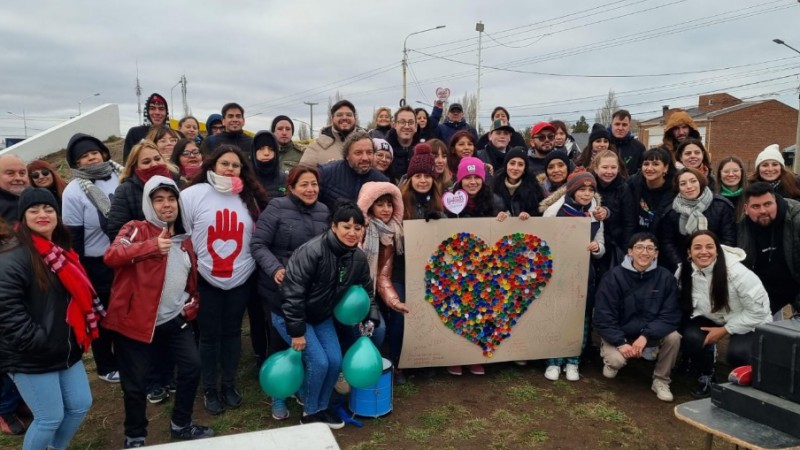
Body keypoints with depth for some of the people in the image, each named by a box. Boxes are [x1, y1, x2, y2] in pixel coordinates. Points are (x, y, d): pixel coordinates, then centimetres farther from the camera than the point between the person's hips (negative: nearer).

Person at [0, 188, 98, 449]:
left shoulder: (62, 253, 11)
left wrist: (77, 337, 9)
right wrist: (40, 343, -23)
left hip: (66, 349, 8)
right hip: (31, 357, -8)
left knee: (81, 405, 14)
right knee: (50, 418, 2)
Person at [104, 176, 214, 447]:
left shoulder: (184, 238, 9)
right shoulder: (136, 230, -8)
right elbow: (111, 255, -29)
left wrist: (192, 303, 8)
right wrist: (151, 245, -43)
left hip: (174, 320, 5)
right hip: (136, 320, -5)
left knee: (192, 367, 4)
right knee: (136, 383, 5)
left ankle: (181, 425, 26)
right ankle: (135, 437, 29)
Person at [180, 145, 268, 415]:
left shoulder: (250, 197, 2)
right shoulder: (193, 194, -8)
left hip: (242, 279, 3)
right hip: (206, 279, -2)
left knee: (232, 332, 14)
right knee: (210, 335, 8)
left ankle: (229, 385, 30)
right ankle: (210, 390, 25)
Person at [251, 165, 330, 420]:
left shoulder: (323, 211, 3)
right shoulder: (277, 208, -12)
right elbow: (258, 244, -14)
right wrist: (274, 268, -26)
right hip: (278, 288, -4)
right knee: (279, 339, 8)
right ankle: (278, 396, 26)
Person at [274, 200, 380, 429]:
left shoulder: (359, 258, -8)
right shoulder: (312, 251, -31)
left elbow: (366, 290, 8)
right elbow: (292, 293, -29)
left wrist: (371, 318, -5)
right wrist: (296, 331, -25)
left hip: (322, 316, 7)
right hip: (289, 315, -7)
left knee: (336, 361, 3)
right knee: (319, 362, -12)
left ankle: (321, 406, 28)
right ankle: (309, 413, 12)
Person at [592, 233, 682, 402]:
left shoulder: (666, 278, -11)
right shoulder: (614, 277, -16)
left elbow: (670, 316, -15)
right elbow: (602, 318, -16)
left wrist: (645, 336, -28)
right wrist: (621, 343, -26)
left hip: (651, 335, 3)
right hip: (618, 335, -2)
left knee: (673, 337, -25)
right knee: (616, 360, -29)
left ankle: (661, 381, -1)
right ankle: (610, 357, 11)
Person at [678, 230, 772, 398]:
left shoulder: (737, 272, -29)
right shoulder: (684, 272, -16)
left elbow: (759, 310, -20)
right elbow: (686, 303, 2)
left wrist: (725, 330, -20)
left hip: (750, 321, -3)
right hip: (711, 317, 3)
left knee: (737, 353, -30)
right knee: (691, 338, -26)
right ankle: (706, 376, 6)